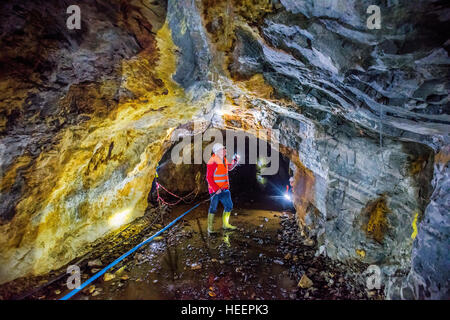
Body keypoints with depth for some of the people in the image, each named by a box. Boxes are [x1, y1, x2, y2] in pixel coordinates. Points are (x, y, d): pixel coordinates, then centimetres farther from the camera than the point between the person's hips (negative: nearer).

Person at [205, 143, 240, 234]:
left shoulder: (223, 159, 6)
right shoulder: (212, 162, -18)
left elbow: (229, 168, 24)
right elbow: (209, 178, -17)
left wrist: (235, 162, 6)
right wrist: (216, 189, -21)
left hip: (224, 188, 8)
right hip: (215, 189, -8)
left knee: (229, 206, 13)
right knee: (213, 208, 2)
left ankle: (225, 224, 29)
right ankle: (210, 228, 17)